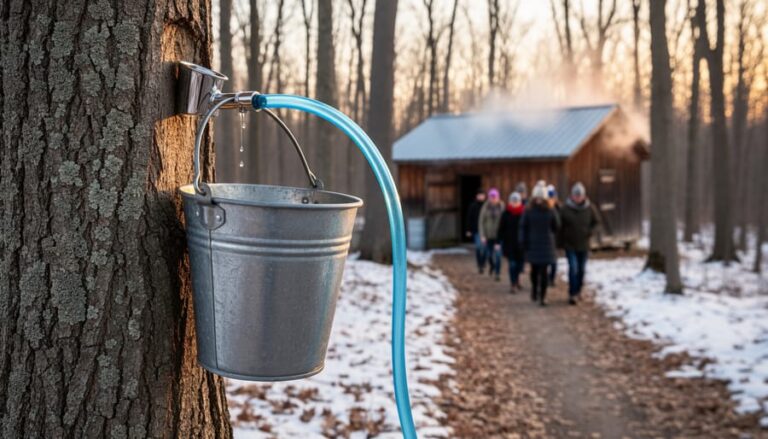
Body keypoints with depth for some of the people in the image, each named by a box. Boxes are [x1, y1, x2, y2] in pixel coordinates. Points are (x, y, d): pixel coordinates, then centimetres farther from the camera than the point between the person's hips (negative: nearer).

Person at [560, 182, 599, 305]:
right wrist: (562, 241, -7)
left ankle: (578, 291, 30)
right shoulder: (566, 208, -9)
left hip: (584, 245, 3)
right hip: (570, 245, -3)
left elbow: (596, 221, 12)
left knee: (582, 269, 12)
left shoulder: (589, 208, -2)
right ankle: (572, 294, -8)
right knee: (573, 268, -12)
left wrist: (590, 232, -4)